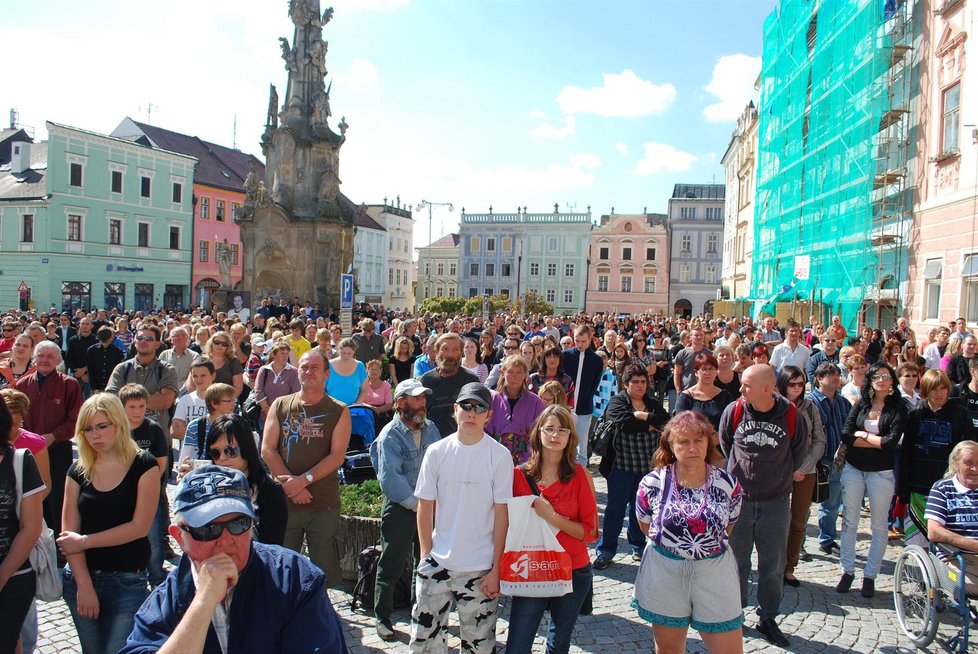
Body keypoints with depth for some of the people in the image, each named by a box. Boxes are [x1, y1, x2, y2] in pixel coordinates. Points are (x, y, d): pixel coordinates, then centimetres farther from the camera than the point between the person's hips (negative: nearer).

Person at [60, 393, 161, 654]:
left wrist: (84, 541, -11)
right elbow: (68, 532, -3)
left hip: (128, 581, -4)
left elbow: (140, 527, -13)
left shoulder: (144, 465, -8)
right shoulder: (78, 470, 2)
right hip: (81, 577, 4)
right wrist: (84, 586, -11)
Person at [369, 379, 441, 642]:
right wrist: (416, 504, -17)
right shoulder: (390, 435, -11)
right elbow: (390, 478, -19)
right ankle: (382, 617, 19)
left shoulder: (430, 429, 6)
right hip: (399, 508, -5)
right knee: (392, 564, 3)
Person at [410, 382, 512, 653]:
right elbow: (425, 506, 4)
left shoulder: (500, 456, -8)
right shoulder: (437, 452, -1)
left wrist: (495, 569, -6)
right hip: (437, 564, 2)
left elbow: (501, 513, -6)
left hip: (480, 568, -2)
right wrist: (426, 555, 1)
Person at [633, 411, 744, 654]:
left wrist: (707, 545, 7)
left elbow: (728, 527, 9)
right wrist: (671, 544, 6)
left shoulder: (728, 484, -6)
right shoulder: (652, 483, -10)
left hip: (715, 573, 0)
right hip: (664, 573, 0)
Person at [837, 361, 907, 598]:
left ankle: (870, 576, 18)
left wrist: (862, 435, -6)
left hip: (881, 473, -2)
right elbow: (846, 435, -6)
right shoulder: (860, 404, 4)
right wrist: (877, 441, -12)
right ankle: (848, 571, 18)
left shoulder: (898, 408, -4)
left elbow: (892, 441, -15)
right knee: (849, 522, 8)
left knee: (879, 526, 7)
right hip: (853, 469, 2)